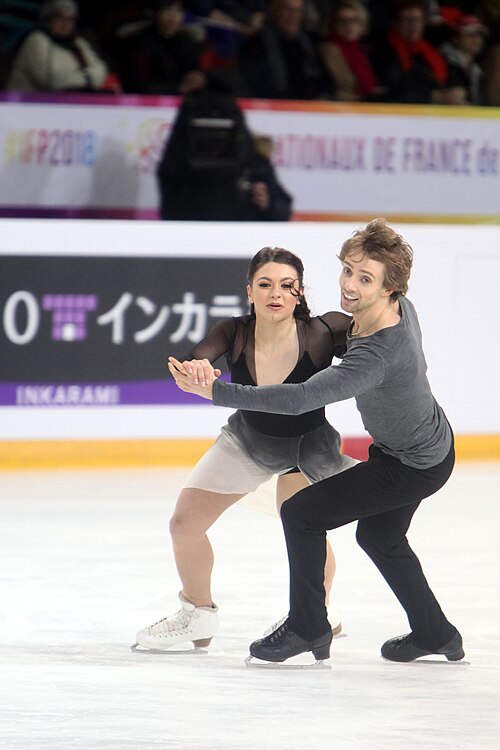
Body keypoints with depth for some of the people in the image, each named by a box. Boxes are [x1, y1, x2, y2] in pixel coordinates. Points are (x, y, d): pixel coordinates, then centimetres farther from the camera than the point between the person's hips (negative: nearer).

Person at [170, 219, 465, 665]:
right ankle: (434, 634, 44)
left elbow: (300, 399, -45)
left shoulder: (380, 353, -40)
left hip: (412, 468, -10)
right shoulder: (400, 307, -13)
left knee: (302, 513, -7)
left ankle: (308, 628, 7)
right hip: (432, 441, 10)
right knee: (379, 536, 29)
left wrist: (218, 392, -45)